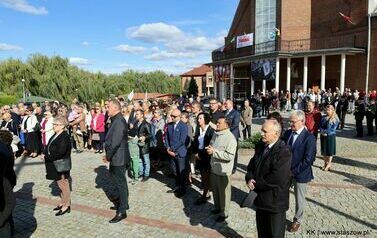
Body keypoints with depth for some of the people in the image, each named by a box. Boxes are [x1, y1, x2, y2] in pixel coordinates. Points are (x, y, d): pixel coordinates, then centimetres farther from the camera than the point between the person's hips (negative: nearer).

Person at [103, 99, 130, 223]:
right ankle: (122, 203, 38)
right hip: (116, 157, 9)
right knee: (119, 181, 21)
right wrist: (108, 155, 9)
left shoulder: (119, 121, -21)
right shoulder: (116, 120, 10)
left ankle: (122, 211, 13)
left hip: (118, 157, -9)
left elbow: (115, 142, -26)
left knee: (121, 183, 1)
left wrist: (108, 156, -15)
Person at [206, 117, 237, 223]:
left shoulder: (230, 138, -21)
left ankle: (224, 213, 27)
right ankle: (217, 208, 43)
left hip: (223, 171, -8)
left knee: (224, 193, 8)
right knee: (215, 190, 22)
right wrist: (209, 149, -3)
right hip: (214, 168, 8)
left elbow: (229, 156, -27)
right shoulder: (216, 134, 5)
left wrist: (214, 151, -25)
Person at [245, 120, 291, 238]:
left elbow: (276, 179, -29)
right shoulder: (260, 146, 1)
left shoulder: (283, 152, -23)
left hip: (275, 201, -7)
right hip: (260, 198, 7)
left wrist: (256, 184, -17)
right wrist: (249, 178, -13)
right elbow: (251, 165, 8)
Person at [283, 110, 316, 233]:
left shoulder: (309, 138, -17)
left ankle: (297, 220, 36)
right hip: (286, 171, 4)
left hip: (300, 174, -4)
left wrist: (293, 171, -16)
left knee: (299, 199, 15)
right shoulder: (288, 133, 0)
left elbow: (308, 160, -19)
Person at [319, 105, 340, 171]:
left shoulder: (335, 119, -6)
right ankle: (325, 163, 24)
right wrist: (322, 131, -13)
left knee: (330, 150, 3)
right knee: (324, 150, 11)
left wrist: (326, 132, -16)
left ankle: (329, 164, 15)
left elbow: (333, 129, -12)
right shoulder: (323, 117, 7)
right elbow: (320, 126, 4)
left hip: (331, 136, -4)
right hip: (323, 136, 4)